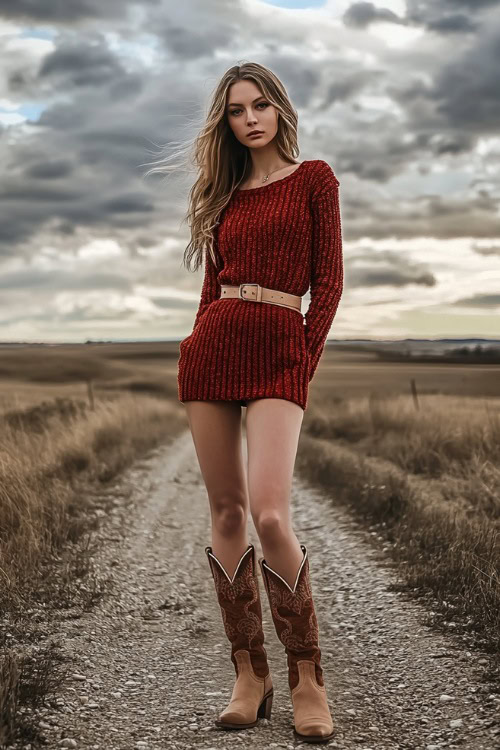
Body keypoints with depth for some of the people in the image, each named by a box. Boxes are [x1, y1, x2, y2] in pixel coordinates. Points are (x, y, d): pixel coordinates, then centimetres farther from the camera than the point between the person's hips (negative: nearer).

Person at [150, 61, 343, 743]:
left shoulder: (313, 179, 7)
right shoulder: (225, 193, 19)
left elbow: (328, 280, 2)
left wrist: (304, 361, -5)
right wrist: (198, 348, 7)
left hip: (278, 354, -4)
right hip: (211, 348, 5)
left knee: (269, 512, -19)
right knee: (226, 512, 1)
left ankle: (306, 675, -4)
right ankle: (249, 673, 9)